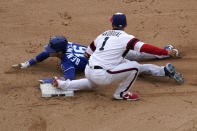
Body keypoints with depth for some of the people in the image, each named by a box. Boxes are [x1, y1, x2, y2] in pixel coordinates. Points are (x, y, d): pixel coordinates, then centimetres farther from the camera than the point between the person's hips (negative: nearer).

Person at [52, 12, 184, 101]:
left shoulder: (103, 35, 15)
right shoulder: (126, 38, -5)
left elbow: (88, 53, 23)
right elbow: (144, 47, -16)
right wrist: (166, 52, -13)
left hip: (88, 71, 8)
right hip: (102, 76, -8)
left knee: (92, 83, 42)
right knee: (134, 66, -5)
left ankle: (63, 84, 27)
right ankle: (122, 93, 8)